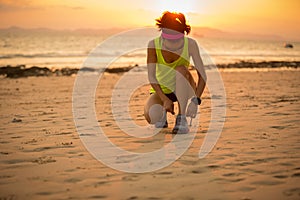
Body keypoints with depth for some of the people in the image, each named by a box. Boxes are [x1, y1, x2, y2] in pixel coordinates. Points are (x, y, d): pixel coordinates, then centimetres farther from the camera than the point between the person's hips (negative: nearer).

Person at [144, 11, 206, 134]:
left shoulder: (190, 44, -23)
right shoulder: (154, 44, -22)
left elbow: (202, 75, -25)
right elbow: (151, 76, -22)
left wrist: (196, 101, -37)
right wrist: (165, 100, -32)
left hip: (184, 90, 0)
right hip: (161, 90, 0)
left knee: (181, 70, -34)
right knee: (151, 117, -31)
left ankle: (181, 120, -26)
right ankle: (162, 112, 8)